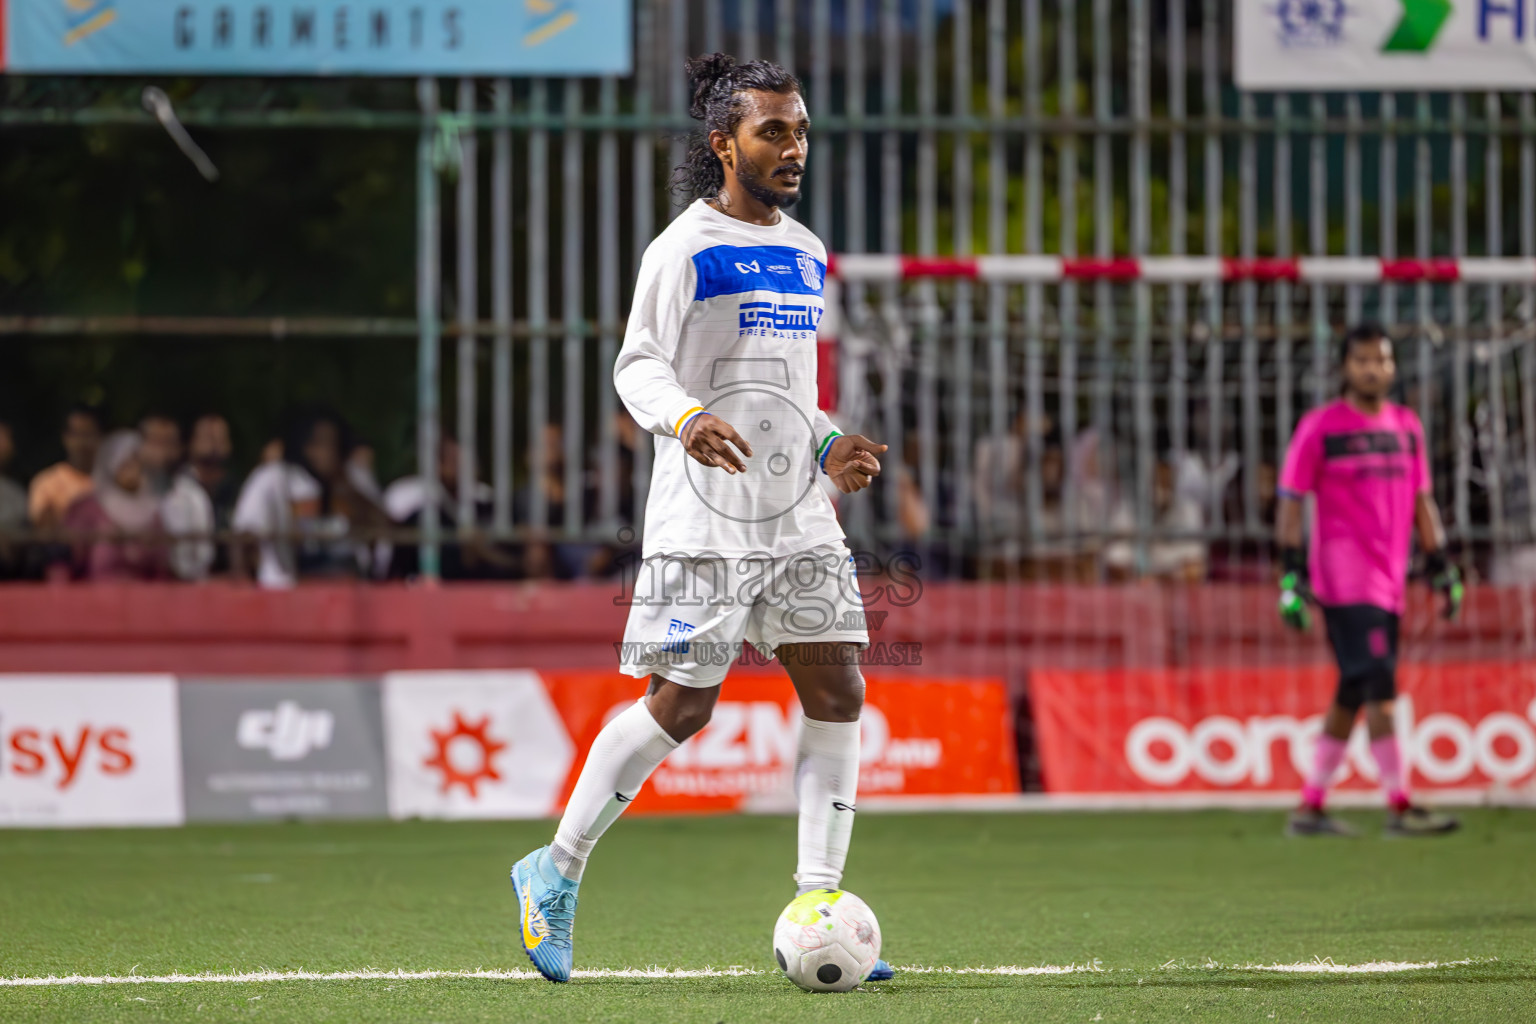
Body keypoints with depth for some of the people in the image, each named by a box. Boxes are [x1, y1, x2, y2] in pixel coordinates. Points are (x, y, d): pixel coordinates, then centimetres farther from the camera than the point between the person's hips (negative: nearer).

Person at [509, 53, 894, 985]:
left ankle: (817, 906, 2)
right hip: (704, 519, -7)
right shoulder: (684, 248, -6)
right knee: (681, 707, -6)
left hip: (799, 515, 7)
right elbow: (637, 365, -10)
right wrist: (684, 419, -29)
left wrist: (829, 448, 10)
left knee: (838, 693, -2)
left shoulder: (806, 254, 16)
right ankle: (556, 874, 11)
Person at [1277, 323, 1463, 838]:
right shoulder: (1320, 427, -3)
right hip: (1344, 576, -7)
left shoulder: (1406, 426, 15)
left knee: (1353, 694, 7)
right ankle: (1400, 806, -16)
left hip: (1387, 581, 7)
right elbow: (1291, 502, -4)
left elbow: (1421, 501, 20)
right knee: (1379, 684, -15)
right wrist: (1291, 573, -10)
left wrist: (1441, 566, 15)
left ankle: (1309, 809, 13)